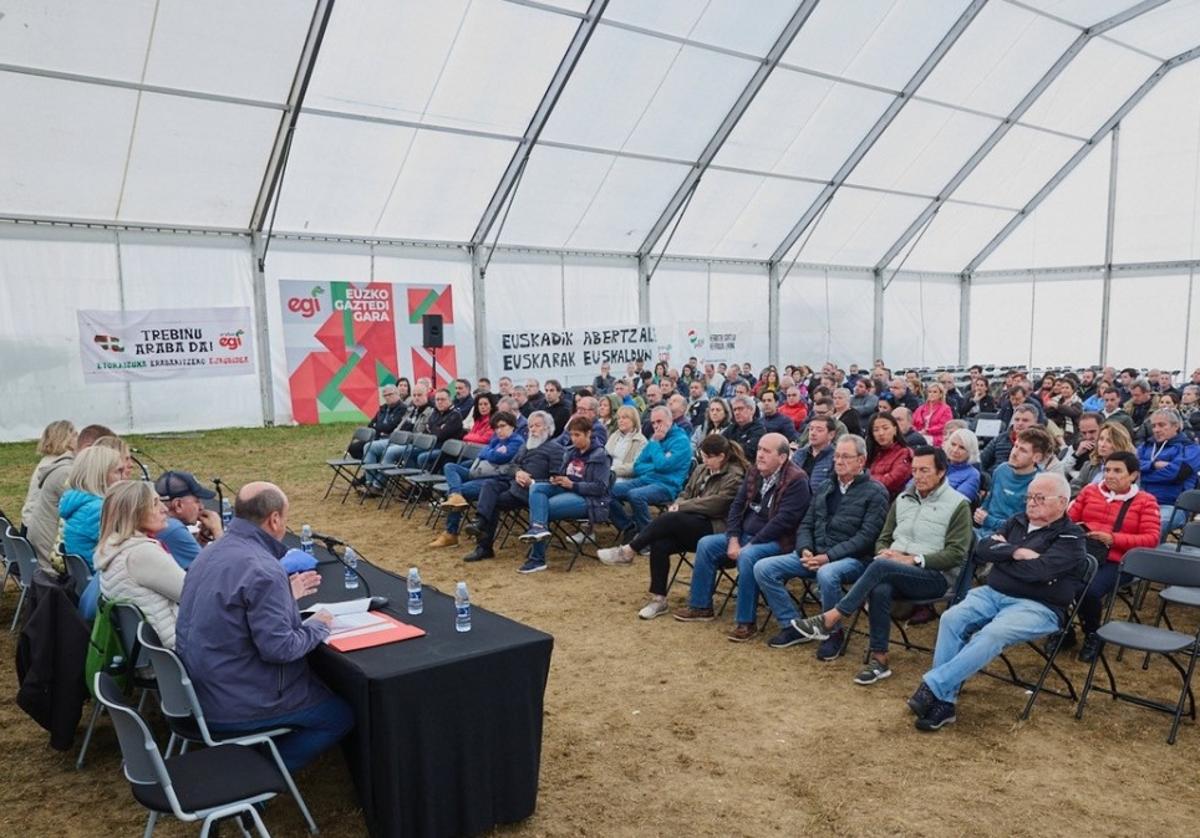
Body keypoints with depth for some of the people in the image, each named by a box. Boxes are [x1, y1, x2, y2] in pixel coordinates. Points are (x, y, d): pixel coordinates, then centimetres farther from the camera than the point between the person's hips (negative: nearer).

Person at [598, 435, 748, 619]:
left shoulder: (735, 477, -8)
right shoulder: (701, 469, 17)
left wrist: (681, 507, -14)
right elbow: (686, 493, 20)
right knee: (660, 544, -23)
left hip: (714, 529, -7)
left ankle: (628, 552, -19)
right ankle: (658, 599, -14)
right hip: (690, 525, 7)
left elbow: (715, 504, -17)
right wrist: (676, 505, -4)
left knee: (670, 519, -31)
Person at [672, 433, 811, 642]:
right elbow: (737, 506, 9)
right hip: (745, 535, 8)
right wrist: (733, 539, -6)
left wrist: (750, 544, -23)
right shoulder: (755, 473, 7)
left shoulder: (796, 480, -17)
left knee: (747, 557, -35)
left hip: (776, 540, -8)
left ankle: (746, 622, -23)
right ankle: (701, 606, 8)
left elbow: (783, 520, -24)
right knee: (706, 544, -2)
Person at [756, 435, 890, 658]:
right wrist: (805, 550, -6)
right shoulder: (824, 488, 18)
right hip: (814, 554, 6)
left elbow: (867, 536, -12)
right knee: (763, 568, -11)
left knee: (826, 574, -40)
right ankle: (792, 625, 2)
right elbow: (806, 525, 16)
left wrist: (829, 556, -19)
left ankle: (833, 633, -13)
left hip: (852, 558, -6)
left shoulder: (875, 492, -2)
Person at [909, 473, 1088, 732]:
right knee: (951, 619, -22)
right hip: (993, 593, 6)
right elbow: (982, 549, 5)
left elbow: (1038, 570, -20)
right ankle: (944, 701, -23)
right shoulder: (1017, 521, 16)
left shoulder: (1070, 538, -3)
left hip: (1037, 606, -5)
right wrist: (1016, 552, -10)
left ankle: (933, 686, -31)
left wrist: (1002, 553, -5)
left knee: (992, 634, -34)